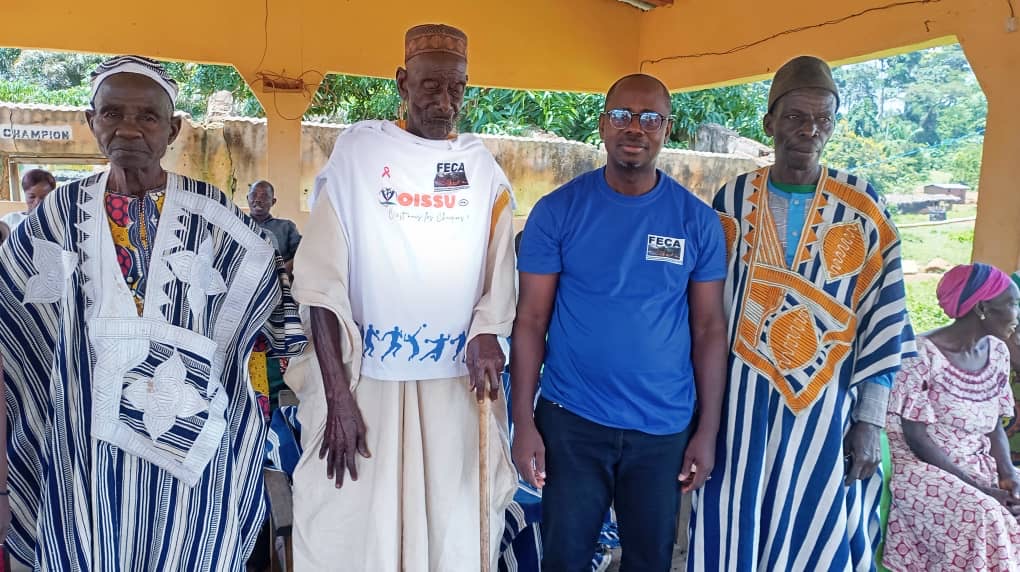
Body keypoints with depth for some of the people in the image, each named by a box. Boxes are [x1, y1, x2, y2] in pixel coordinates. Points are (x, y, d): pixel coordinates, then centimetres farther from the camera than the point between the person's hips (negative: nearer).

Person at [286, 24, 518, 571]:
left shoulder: (484, 167, 6)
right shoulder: (357, 150, -2)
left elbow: (498, 274, 6)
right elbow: (322, 279, -5)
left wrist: (486, 334, -14)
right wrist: (337, 391, -11)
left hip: (455, 383, 2)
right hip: (363, 377, -2)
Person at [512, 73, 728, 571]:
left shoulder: (698, 220, -2)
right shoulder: (557, 210, -6)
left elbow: (709, 328, 2)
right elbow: (531, 320, -4)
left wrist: (707, 430, 0)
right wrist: (523, 421, -8)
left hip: (665, 426, 2)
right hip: (571, 420, -1)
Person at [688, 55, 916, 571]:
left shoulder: (863, 208, -2)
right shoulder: (732, 200, 0)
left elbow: (883, 317, -1)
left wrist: (870, 420, -4)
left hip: (827, 408, 0)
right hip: (741, 404, 1)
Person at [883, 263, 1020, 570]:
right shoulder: (924, 354, -19)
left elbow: (994, 425, 9)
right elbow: (916, 438, -19)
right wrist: (977, 487, -21)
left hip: (977, 464, 7)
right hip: (922, 467, -7)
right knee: (983, 517, -29)